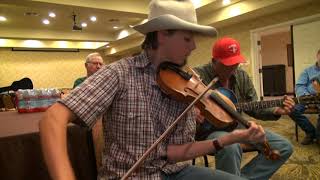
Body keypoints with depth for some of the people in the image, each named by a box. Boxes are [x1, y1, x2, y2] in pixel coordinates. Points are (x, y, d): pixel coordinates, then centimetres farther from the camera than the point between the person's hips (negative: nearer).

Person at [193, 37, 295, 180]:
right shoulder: (197, 75, -13)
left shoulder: (242, 76, 6)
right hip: (210, 130, -6)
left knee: (284, 147, -1)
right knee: (231, 146, -41)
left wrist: (275, 111, -7)